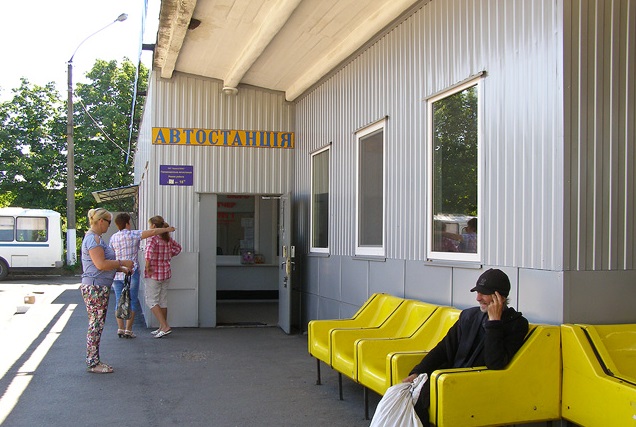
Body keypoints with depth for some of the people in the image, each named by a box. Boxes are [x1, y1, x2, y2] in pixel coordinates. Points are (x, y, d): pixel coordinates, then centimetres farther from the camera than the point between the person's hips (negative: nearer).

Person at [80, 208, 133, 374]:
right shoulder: (93, 238, -15)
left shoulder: (96, 238, 18)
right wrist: (122, 263, -13)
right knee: (96, 324, -5)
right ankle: (93, 363, 2)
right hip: (95, 287, -11)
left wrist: (122, 269, 16)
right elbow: (101, 264, -23)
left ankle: (94, 361, 19)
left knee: (98, 325, 13)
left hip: (100, 287, 11)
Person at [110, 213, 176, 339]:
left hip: (117, 274, 4)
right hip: (131, 272, -4)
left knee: (119, 302, 10)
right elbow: (152, 232, -14)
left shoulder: (113, 238, 7)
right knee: (132, 302, 2)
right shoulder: (133, 234, -8)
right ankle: (128, 330, 1)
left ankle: (120, 329, 9)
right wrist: (167, 229, -1)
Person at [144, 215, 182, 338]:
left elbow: (149, 251, -31)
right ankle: (162, 328, 18)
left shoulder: (153, 238, -14)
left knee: (151, 301, -1)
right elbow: (177, 248, 22)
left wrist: (147, 267, -21)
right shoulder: (168, 238, 7)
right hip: (166, 273, 7)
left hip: (154, 274, -7)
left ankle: (165, 326, -10)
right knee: (163, 301, 13)